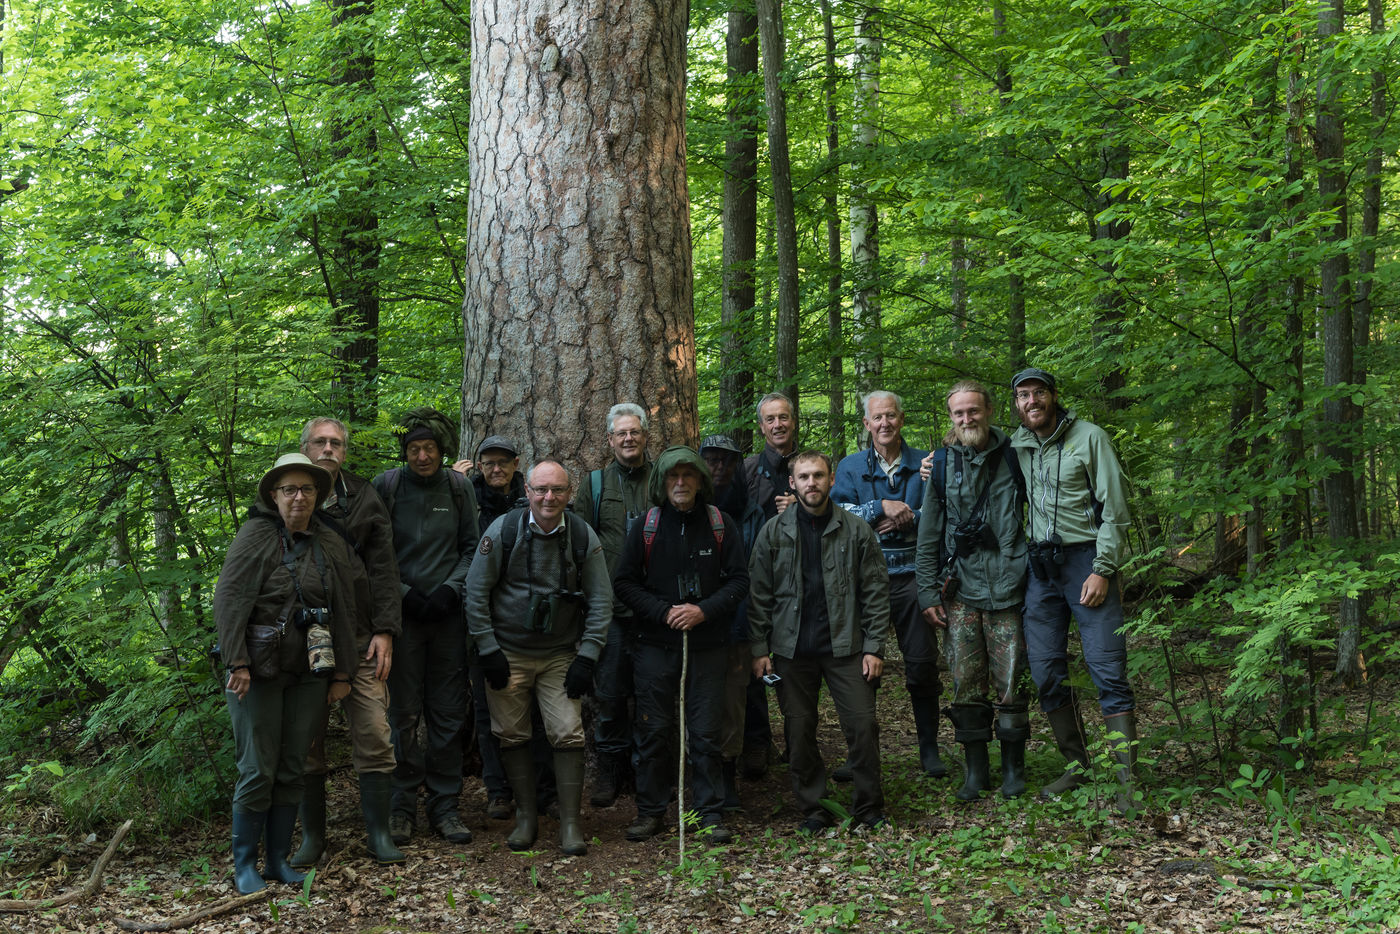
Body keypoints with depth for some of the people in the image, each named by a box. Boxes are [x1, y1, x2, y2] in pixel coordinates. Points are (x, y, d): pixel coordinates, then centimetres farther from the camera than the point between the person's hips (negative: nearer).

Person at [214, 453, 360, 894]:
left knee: (292, 770, 9)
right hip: (259, 673, -5)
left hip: (307, 674, 5)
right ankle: (244, 865, 10)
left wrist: (342, 674, 8)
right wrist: (238, 664, -18)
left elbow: (346, 611, 11)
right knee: (257, 770, -3)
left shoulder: (331, 546, 8)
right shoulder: (256, 536, -7)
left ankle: (278, 859, 20)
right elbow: (229, 600, -12)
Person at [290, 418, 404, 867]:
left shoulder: (364, 499, 10)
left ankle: (379, 833, 5)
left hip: (359, 636, 0)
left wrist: (385, 629, -2)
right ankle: (312, 835, 15)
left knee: (374, 736, -4)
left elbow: (383, 567, 7)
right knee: (307, 740, 4)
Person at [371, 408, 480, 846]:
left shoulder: (458, 488, 6)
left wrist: (450, 589, -5)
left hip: (448, 613, 2)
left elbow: (472, 546, 9)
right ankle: (403, 806, 11)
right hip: (402, 612, -2)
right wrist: (403, 594, -9)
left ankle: (445, 805, 13)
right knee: (404, 714, 0)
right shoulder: (386, 487, 0)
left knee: (449, 715, 4)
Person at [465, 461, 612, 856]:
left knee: (568, 734, -6)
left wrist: (586, 657, -6)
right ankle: (526, 816, 21)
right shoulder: (503, 530, -9)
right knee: (512, 734, 6)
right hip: (508, 653, 0)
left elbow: (601, 602, 1)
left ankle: (570, 821, 5)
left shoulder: (583, 537, -5)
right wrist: (488, 651, -6)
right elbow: (476, 592, -3)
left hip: (560, 655, 0)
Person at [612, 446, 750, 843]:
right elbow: (624, 582, 3)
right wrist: (664, 612, -10)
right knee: (653, 731, 4)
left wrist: (705, 610, -12)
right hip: (655, 643, 0)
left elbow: (739, 579, 3)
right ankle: (650, 810, 17)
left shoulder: (721, 524, 2)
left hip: (708, 644, 0)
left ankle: (711, 813, 13)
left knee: (706, 733, 2)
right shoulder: (647, 526, 2)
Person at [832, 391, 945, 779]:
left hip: (912, 576, 0)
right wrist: (881, 508, -14)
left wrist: (905, 518, -15)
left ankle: (930, 750, 13)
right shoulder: (850, 467, 8)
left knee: (922, 664, 1)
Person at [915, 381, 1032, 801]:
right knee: (966, 683, 2)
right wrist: (929, 591, 5)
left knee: (1010, 682, 0)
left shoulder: (1013, 457, 5)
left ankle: (1013, 767, 15)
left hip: (1006, 591, -1)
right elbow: (929, 535, 10)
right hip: (960, 593, 1)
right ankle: (975, 768, 14)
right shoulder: (943, 464, 8)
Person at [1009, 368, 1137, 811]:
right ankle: (1076, 766, 16)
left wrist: (1102, 570, -13)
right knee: (1047, 673, 4)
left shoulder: (1089, 437, -3)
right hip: (1038, 566, 5)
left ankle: (1128, 780, -5)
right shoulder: (1015, 446, 10)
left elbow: (1114, 508, -6)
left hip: (1085, 558, -5)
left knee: (1108, 671, -8)